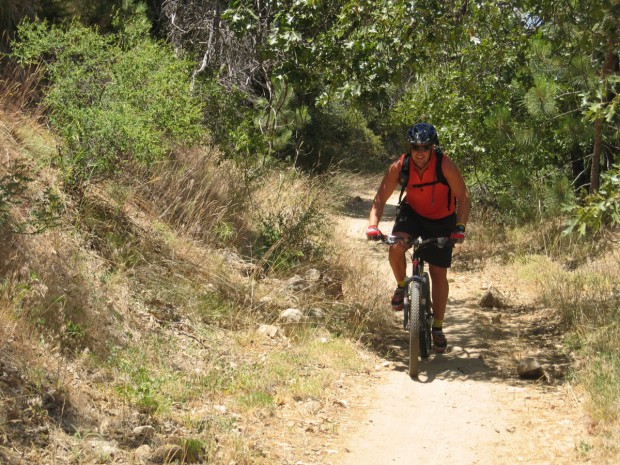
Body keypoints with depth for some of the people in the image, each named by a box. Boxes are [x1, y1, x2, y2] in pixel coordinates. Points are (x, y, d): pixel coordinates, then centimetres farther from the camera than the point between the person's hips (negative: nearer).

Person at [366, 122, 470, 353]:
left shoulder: (445, 165, -26)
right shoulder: (399, 167, -21)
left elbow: (463, 197, -20)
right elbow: (380, 198, -16)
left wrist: (460, 227, -32)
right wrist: (373, 224, -32)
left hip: (441, 220, -1)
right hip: (412, 212, 1)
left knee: (438, 273, 0)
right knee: (396, 248, -29)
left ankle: (438, 327, 15)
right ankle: (402, 286, 2)